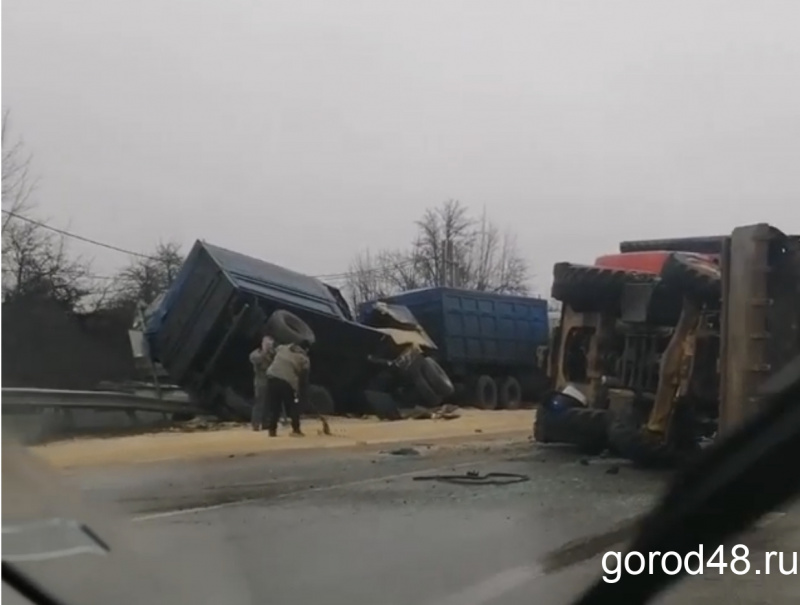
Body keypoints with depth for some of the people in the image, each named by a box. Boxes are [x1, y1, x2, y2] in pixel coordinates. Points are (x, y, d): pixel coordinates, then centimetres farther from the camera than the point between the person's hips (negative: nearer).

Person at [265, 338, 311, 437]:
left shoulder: (282, 348, 16)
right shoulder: (304, 360, 6)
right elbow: (304, 378, 5)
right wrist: (303, 393, 10)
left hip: (272, 378, 3)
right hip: (288, 382, -3)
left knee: (274, 406, 13)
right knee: (293, 407, 12)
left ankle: (272, 430, 14)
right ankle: (296, 430, 11)